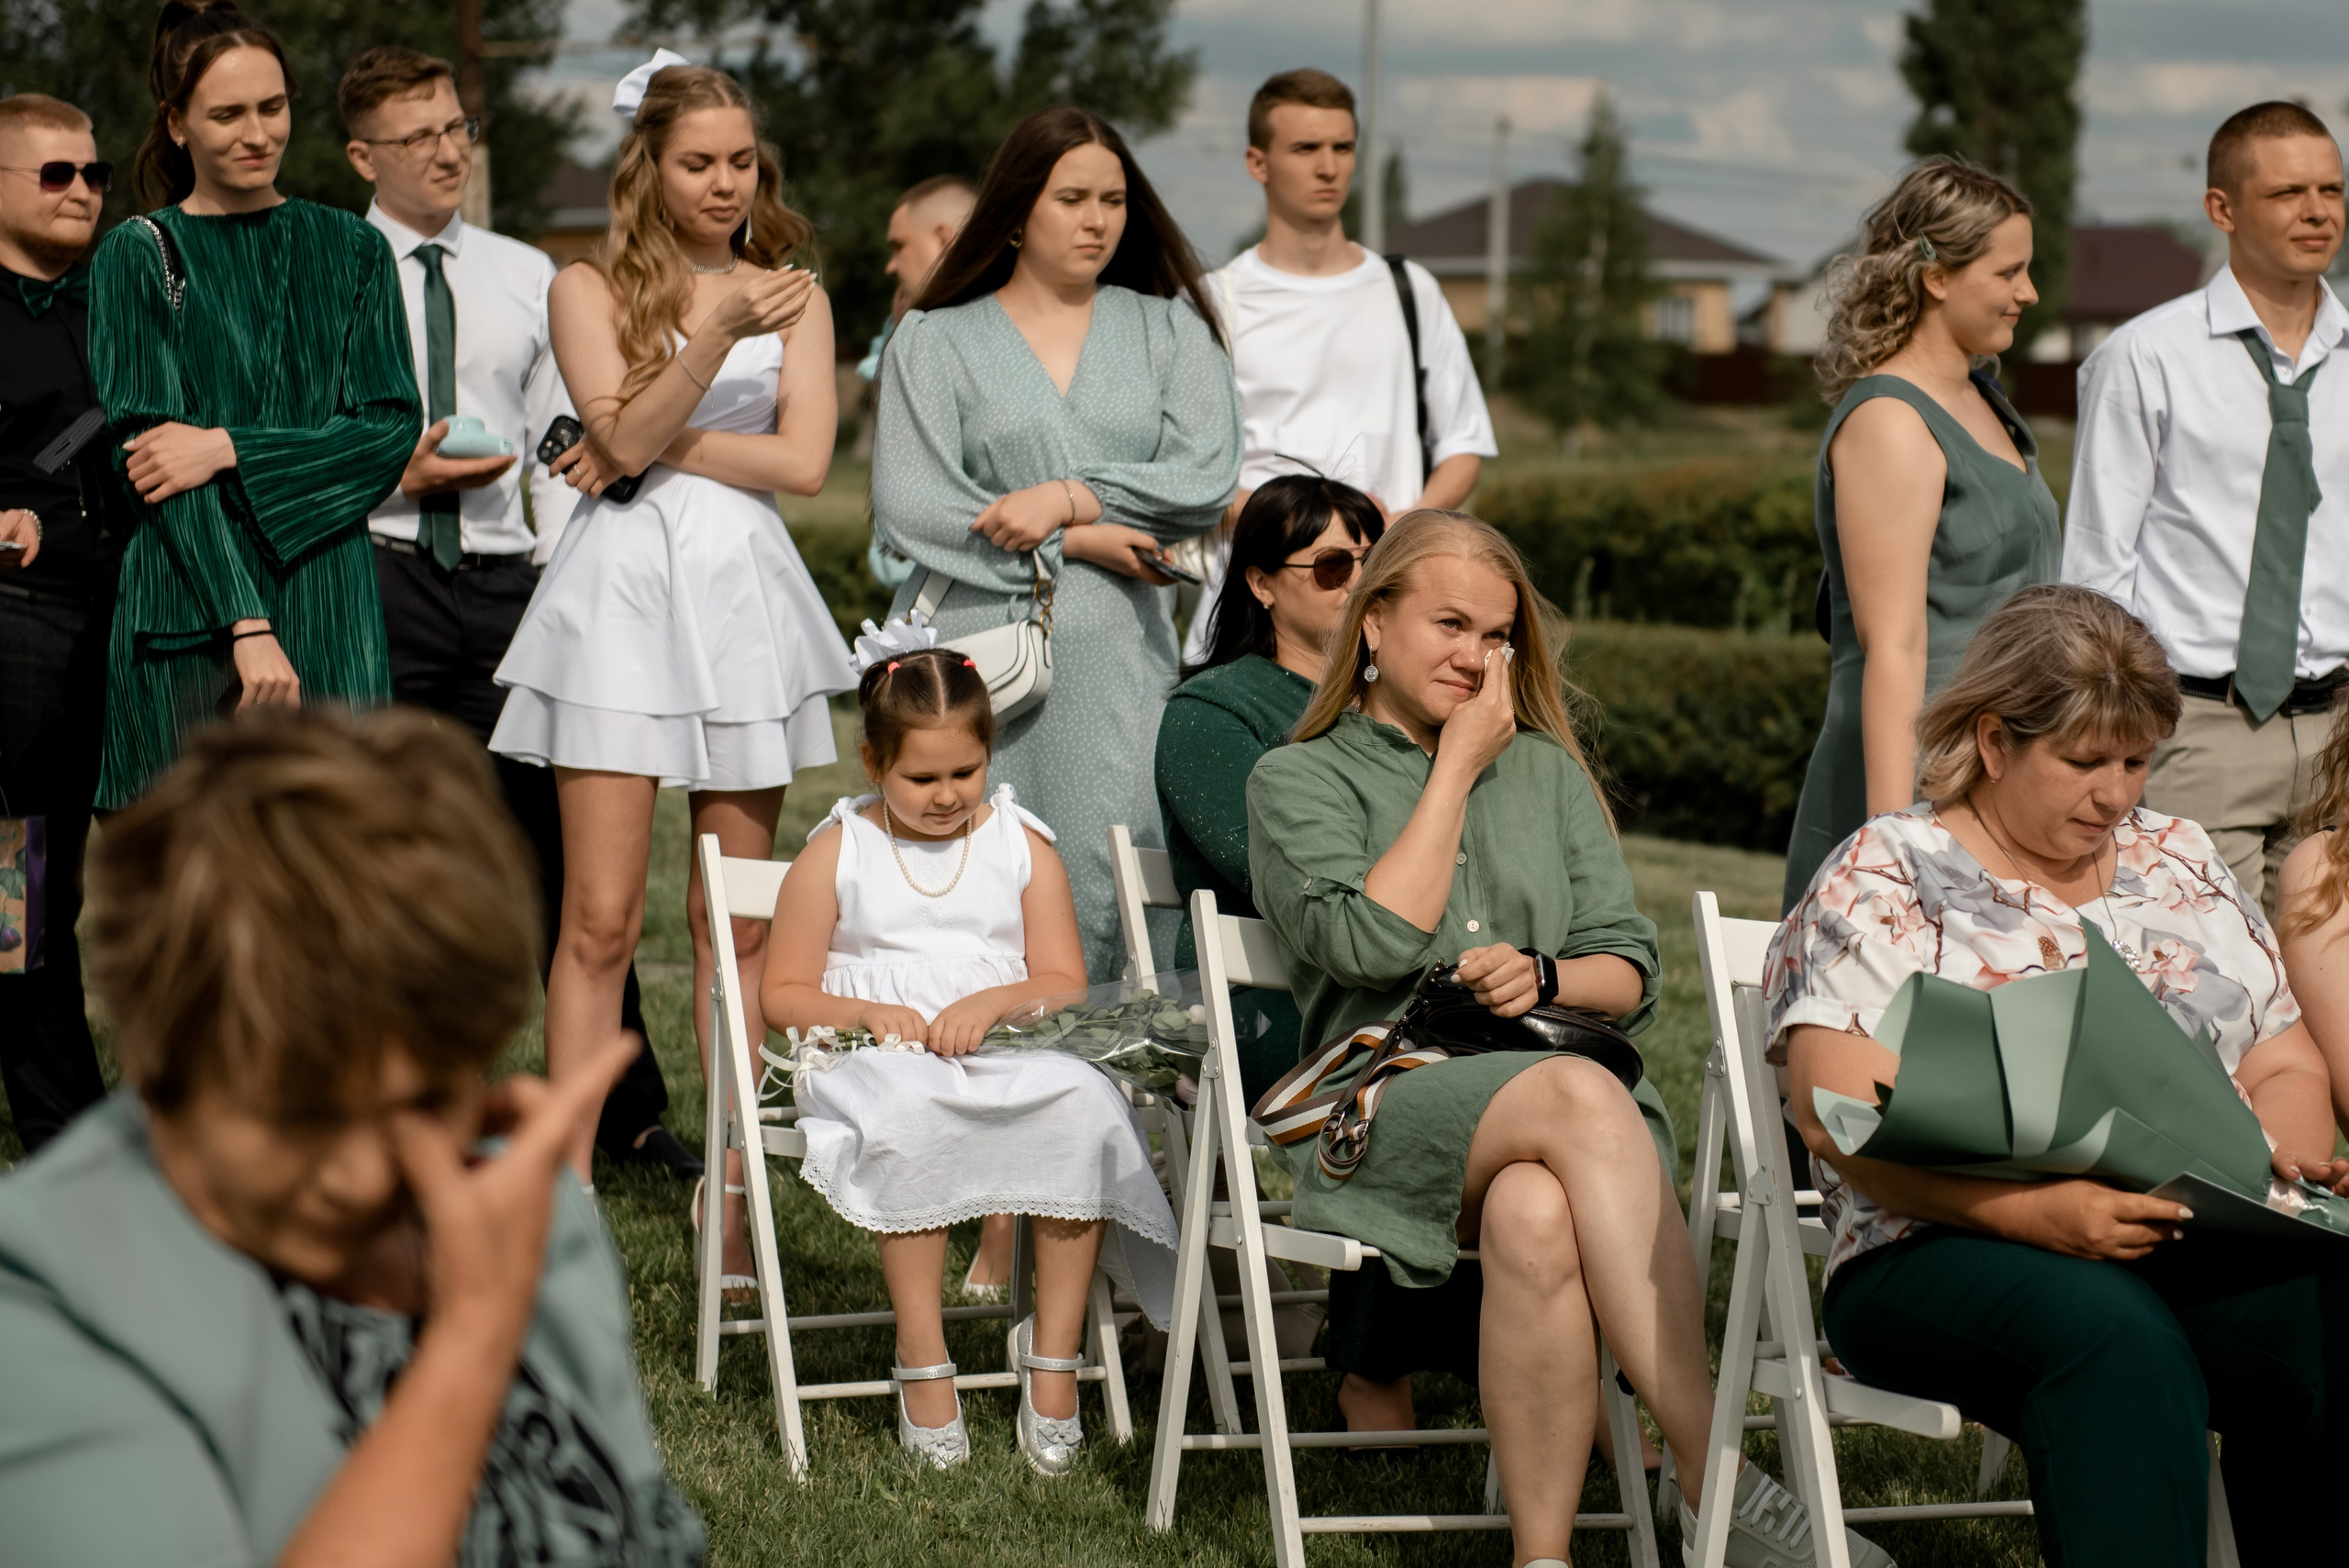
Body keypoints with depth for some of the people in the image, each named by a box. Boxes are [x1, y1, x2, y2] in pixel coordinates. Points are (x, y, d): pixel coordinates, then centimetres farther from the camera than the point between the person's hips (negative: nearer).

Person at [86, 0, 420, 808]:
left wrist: (230, 449, -11)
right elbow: (153, 450, -6)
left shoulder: (348, 251, 12)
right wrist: (247, 626, -16)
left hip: (328, 605, 2)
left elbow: (392, 429, 3)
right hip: (189, 612, -2)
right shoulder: (137, 258, 3)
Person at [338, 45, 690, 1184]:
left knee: (558, 845, 0)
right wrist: (396, 475, -13)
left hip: (505, 582, 2)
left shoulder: (527, 277, 14)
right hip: (371, 577, -2)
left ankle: (624, 1111, 7)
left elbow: (559, 445, 15)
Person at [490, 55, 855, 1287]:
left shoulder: (792, 295, 13)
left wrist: (657, 442, -6)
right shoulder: (590, 290, 7)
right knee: (601, 918, -7)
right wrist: (718, 338, -21)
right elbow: (623, 437, -8)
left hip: (744, 593, 2)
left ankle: (732, 1197, 7)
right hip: (622, 588, -2)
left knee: (740, 919, 2)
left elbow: (804, 460, 0)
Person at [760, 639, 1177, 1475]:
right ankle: (921, 1360, -30)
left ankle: (1053, 1351, -22)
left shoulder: (1022, 844, 13)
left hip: (1007, 1053, 2)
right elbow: (783, 993, 8)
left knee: (1087, 1103, -32)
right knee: (911, 1114, -40)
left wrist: (992, 1001, -12)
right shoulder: (835, 853, 9)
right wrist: (867, 1013, -12)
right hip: (878, 1058, -2)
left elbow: (1065, 982, 9)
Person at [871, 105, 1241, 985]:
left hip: (1117, 659, 1)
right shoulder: (936, 341, 9)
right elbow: (908, 508, -2)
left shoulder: (1168, 328, 15)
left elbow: (1208, 478, 1)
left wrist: (1069, 499, -10)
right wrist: (1076, 545, -7)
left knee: (1109, 895, -8)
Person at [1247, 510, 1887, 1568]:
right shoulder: (1297, 782, 14)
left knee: (1536, 1218, -38)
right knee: (1578, 1099, -37)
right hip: (1385, 1108, -3)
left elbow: (1632, 972, 20)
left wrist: (1544, 976, -4)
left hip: (1570, 1103, 3)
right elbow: (1369, 944, -6)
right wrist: (1456, 767, 3)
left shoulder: (1547, 770, 25)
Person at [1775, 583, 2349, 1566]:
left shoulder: (2178, 863, 21)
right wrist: (2038, 1210, -23)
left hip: (2195, 1237, 5)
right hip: (1947, 1248, -4)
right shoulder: (1882, 882, 3)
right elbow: (1841, 1118, -9)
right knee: (2116, 1335, -38)